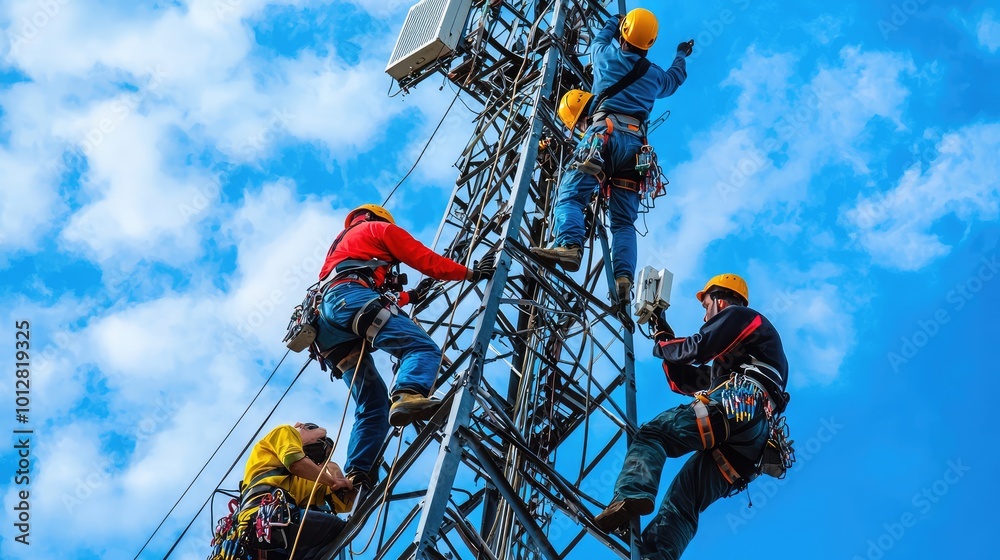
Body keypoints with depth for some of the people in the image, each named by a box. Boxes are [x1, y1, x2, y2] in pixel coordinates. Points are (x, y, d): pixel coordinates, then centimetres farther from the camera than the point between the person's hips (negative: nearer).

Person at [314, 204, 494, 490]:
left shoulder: (342, 244, 45)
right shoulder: (380, 228, 22)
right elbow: (426, 260, 13)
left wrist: (410, 296, 51)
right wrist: (471, 273, 21)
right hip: (350, 296, -8)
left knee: (374, 405, 6)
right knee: (422, 347, -25)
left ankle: (357, 475, -9)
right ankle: (408, 396, -55)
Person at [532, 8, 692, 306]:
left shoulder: (607, 56, 16)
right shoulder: (655, 75, 24)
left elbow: (599, 40, 42)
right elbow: (675, 78, 49)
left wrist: (612, 23, 62)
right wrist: (681, 55, 69)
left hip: (606, 132, -3)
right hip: (635, 143, 4)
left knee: (571, 193, -15)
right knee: (624, 221, 4)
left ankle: (568, 245, -42)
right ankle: (624, 276, -15)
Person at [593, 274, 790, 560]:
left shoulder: (741, 316, 16)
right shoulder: (733, 359, 43)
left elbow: (699, 347, -2)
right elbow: (683, 381, 40)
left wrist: (660, 347, 16)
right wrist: (666, 338, 40)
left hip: (739, 405, -9)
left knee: (651, 434, -12)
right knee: (681, 502, -3)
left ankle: (632, 495, -37)